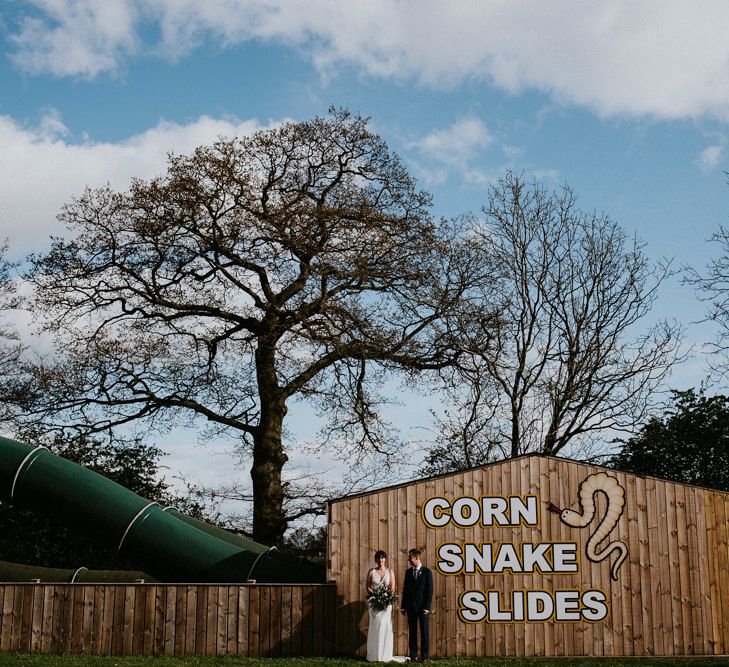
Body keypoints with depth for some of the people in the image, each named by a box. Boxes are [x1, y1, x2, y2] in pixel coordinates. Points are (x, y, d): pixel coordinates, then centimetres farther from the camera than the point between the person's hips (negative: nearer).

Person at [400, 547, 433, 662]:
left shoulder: (427, 572, -3)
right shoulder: (408, 572, 9)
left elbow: (429, 591, -5)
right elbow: (405, 589, 11)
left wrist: (427, 607, -12)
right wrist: (403, 606, 6)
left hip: (422, 606, -4)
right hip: (411, 606, 4)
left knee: (424, 632, 1)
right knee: (412, 632, 5)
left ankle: (424, 656, 5)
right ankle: (413, 655, 8)